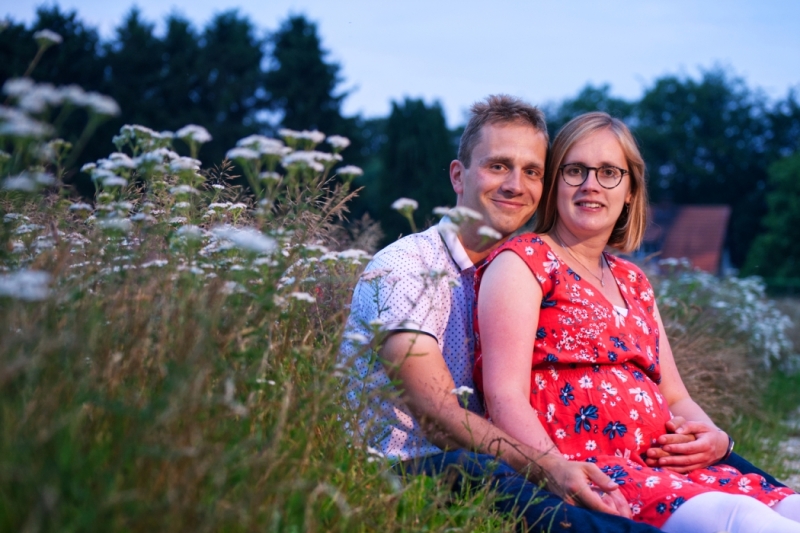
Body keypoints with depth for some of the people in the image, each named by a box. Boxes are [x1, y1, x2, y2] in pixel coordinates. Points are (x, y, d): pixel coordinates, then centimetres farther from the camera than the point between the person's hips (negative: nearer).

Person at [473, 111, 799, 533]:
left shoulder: (632, 282, 25)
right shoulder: (522, 261, 3)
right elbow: (504, 395, -8)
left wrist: (715, 439, 3)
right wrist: (557, 469, -25)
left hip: (662, 468, 7)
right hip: (576, 470, -6)